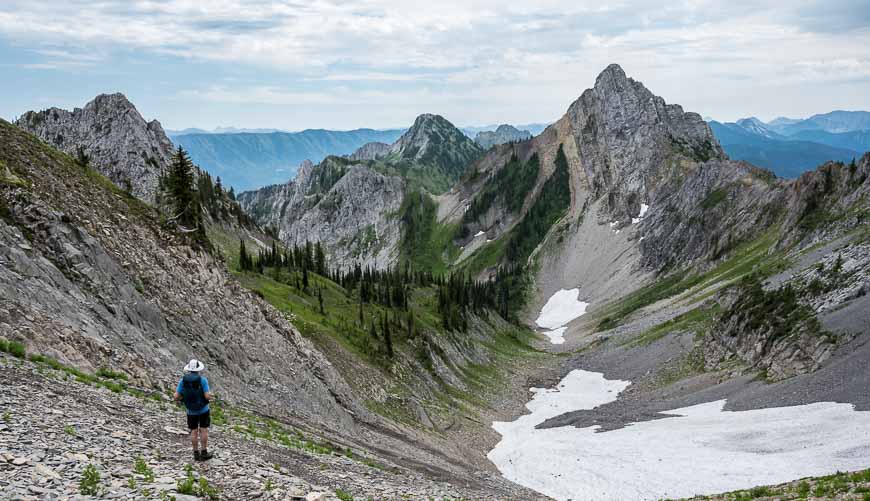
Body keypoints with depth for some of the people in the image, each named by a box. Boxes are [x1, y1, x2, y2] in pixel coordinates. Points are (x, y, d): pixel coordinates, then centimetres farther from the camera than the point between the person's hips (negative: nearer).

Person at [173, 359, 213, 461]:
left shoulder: (183, 381, -7)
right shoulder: (203, 380, -16)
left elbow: (176, 397, -8)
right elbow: (207, 396, -20)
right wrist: (210, 395, 4)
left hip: (191, 411, 2)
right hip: (203, 410, -2)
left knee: (194, 432, 12)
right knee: (204, 430, 8)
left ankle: (196, 454, 17)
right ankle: (204, 453, 11)